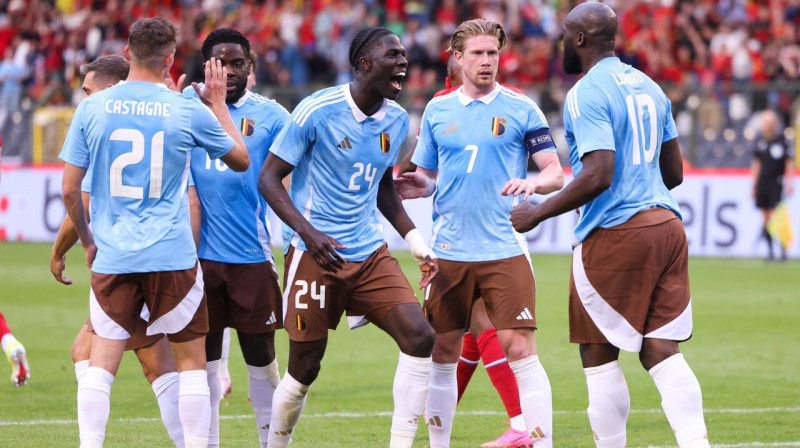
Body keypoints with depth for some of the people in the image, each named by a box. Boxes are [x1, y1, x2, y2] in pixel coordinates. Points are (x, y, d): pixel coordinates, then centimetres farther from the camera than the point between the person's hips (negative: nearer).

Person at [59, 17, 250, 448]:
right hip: (172, 257, -1)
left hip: (112, 258, 2)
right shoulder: (188, 111, -3)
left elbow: (69, 190, 4)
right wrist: (217, 102, 22)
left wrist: (88, 242, 19)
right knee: (191, 360, 8)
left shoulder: (91, 108, 1)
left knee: (100, 362, 4)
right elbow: (241, 159, 13)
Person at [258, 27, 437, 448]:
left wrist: (415, 240, 15)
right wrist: (308, 232, -22)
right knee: (305, 367, 0)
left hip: (370, 254, 5)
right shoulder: (318, 111, -12)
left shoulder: (396, 119, 7)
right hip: (315, 255, -5)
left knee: (419, 336, -13)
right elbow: (269, 178, -9)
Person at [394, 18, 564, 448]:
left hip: (504, 251, -3)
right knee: (441, 354, 6)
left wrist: (531, 183, -22)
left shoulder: (521, 109, 1)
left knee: (520, 351, -11)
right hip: (449, 250, 3)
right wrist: (419, 185, -4)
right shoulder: (437, 110, 10)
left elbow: (555, 173, 0)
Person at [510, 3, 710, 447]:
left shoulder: (587, 94, -11)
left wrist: (537, 214, -12)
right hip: (665, 223, 7)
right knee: (661, 351, 4)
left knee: (599, 354, 4)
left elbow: (598, 175, -20)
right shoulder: (648, 87, 15)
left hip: (615, 234, -7)